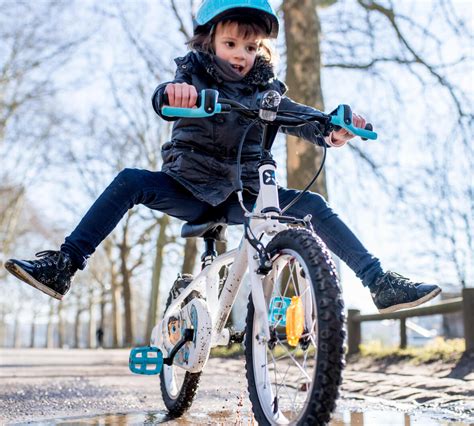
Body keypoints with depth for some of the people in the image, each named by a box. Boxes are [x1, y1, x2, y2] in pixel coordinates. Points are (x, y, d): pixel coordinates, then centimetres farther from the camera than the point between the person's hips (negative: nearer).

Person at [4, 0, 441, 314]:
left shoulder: (266, 86, 4)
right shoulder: (194, 72, -2)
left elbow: (295, 116, -10)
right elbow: (164, 99, -22)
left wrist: (331, 130, -33)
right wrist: (172, 92, -48)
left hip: (244, 195, 2)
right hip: (190, 187, -2)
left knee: (311, 205, -16)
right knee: (130, 181, -27)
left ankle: (381, 282, -10)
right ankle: (63, 266, -26)